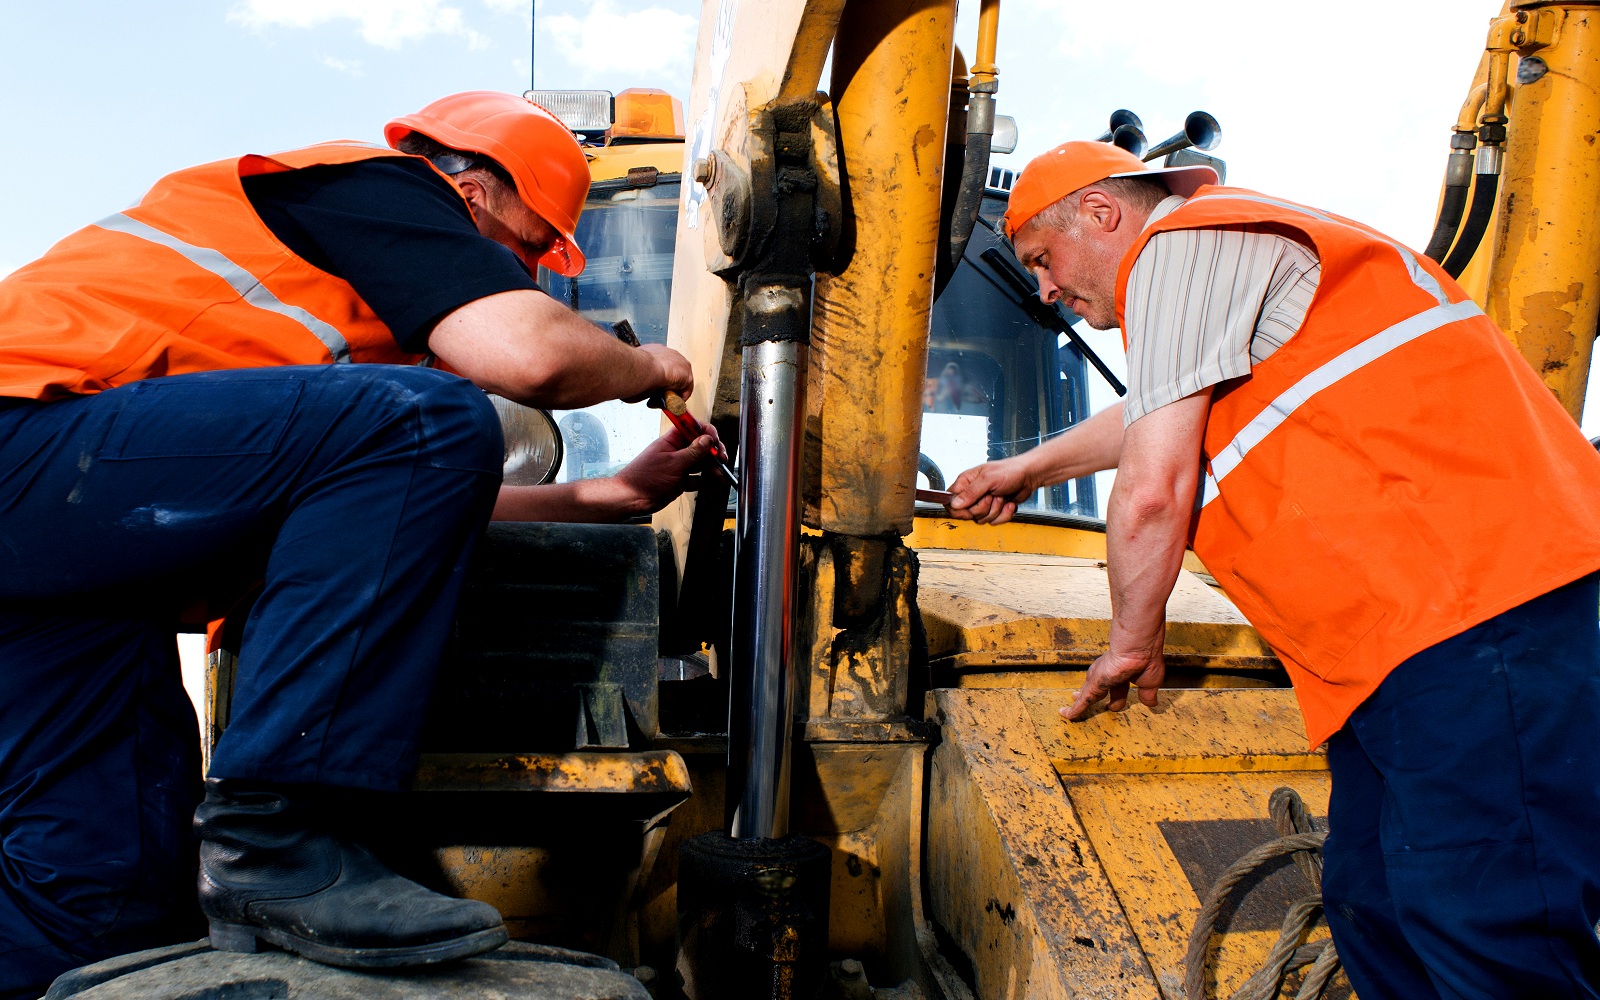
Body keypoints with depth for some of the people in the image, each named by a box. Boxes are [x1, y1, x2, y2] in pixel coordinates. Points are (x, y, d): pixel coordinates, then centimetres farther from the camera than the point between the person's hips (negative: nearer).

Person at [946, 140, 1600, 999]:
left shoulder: (1177, 248, -5)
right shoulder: (1226, 251, 28)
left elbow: (1152, 489, -12)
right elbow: (1151, 414, 45)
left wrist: (1132, 640, 5)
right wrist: (1027, 469, 57)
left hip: (1470, 584, -11)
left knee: (1487, 930, -14)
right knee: (1371, 907, 11)